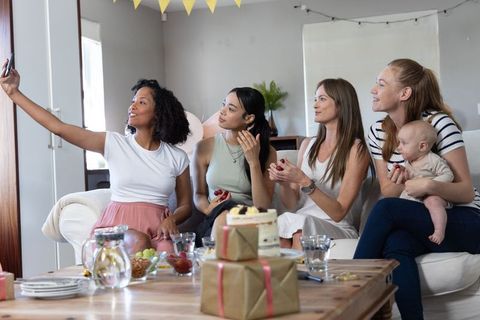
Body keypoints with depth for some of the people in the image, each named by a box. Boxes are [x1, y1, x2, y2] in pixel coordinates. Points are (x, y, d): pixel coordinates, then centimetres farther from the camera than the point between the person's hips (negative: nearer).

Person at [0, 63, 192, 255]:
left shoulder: (177, 158, 9)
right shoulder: (114, 143, 6)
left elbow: (185, 205, 14)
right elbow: (57, 127, 1)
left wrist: (171, 219, -11)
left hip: (157, 225, 0)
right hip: (119, 225, 0)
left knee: (170, 252, -36)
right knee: (140, 243, -36)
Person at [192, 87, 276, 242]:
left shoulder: (267, 152, 2)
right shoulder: (205, 147, 6)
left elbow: (263, 207, -6)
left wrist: (254, 162, -14)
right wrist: (209, 209, -9)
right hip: (214, 222, 1)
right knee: (225, 208, -35)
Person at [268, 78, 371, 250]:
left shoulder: (356, 150, -4)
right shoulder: (307, 145, 13)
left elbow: (338, 213, -9)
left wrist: (305, 182, -19)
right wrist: (283, 182, -6)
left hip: (337, 230, -4)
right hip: (301, 224, 4)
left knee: (298, 222, -34)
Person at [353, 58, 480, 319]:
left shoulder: (439, 124, -13)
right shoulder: (378, 132, 3)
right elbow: (387, 191, 8)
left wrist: (430, 185, -31)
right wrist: (396, 186, -17)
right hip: (416, 221, 4)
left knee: (386, 209, -29)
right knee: (394, 244, -33)